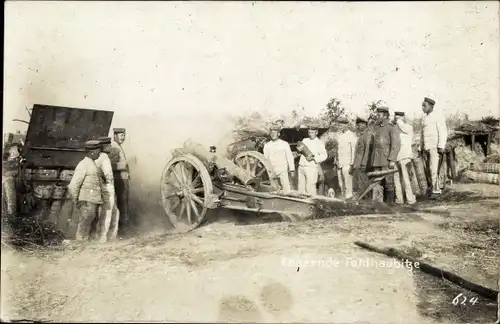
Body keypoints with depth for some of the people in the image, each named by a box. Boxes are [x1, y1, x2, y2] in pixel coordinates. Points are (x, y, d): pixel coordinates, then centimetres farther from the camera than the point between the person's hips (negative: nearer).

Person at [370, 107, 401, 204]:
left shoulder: (391, 128, -5)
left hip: (387, 160, -6)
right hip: (376, 161, 6)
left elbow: (396, 145, -11)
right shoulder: (376, 128, 16)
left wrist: (392, 160, -18)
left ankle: (389, 202, 1)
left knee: (388, 181, -4)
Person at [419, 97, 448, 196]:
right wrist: (421, 148, 17)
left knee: (434, 168, -13)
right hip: (426, 147, 7)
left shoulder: (438, 116, -4)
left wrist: (441, 146, -19)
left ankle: (436, 189, -12)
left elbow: (443, 132, -11)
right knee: (428, 169, 5)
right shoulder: (424, 118, 18)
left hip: (435, 147, -7)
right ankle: (432, 187, 10)